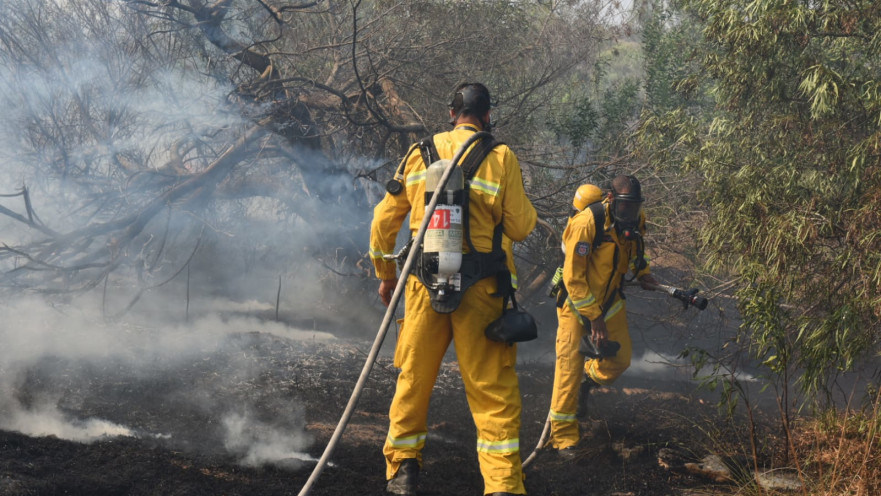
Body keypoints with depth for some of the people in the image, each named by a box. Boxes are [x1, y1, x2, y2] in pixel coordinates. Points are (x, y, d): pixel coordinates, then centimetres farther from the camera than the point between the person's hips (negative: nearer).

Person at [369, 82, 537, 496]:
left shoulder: (419, 154, 6)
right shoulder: (501, 158, -4)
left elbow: (384, 220, 9)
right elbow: (521, 227, -4)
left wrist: (385, 274, 21)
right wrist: (522, 206, 18)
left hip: (425, 286, 2)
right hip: (481, 291, -2)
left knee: (413, 379, 15)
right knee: (492, 388, 2)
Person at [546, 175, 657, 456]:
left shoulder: (635, 221, -8)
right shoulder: (586, 223, -30)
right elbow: (573, 278, -26)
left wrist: (642, 272, -2)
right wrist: (594, 319, -25)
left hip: (610, 299, 6)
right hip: (576, 299, -6)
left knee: (620, 360, 7)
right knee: (570, 364, -11)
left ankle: (589, 378, 41)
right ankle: (563, 436, -3)